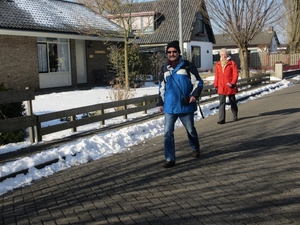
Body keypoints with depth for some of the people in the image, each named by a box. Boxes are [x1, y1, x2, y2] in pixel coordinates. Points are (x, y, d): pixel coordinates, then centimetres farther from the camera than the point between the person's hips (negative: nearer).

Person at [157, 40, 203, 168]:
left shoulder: (188, 66, -5)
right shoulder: (165, 69, 9)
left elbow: (198, 82, -3)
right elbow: (161, 88, 17)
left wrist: (194, 95, -19)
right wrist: (160, 103, 14)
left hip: (186, 106, -3)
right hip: (169, 107, 3)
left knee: (190, 130, 15)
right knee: (168, 133, -3)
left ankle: (195, 148, 42)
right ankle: (170, 159, 3)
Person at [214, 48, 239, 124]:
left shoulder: (232, 63, -2)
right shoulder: (218, 64, 8)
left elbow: (235, 74, -6)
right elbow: (216, 76, 12)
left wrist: (233, 83, -16)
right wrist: (215, 85, 8)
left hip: (230, 87, -2)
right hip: (221, 87, 2)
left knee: (232, 102, 13)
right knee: (222, 103, -6)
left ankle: (235, 116, 31)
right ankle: (221, 119, -8)